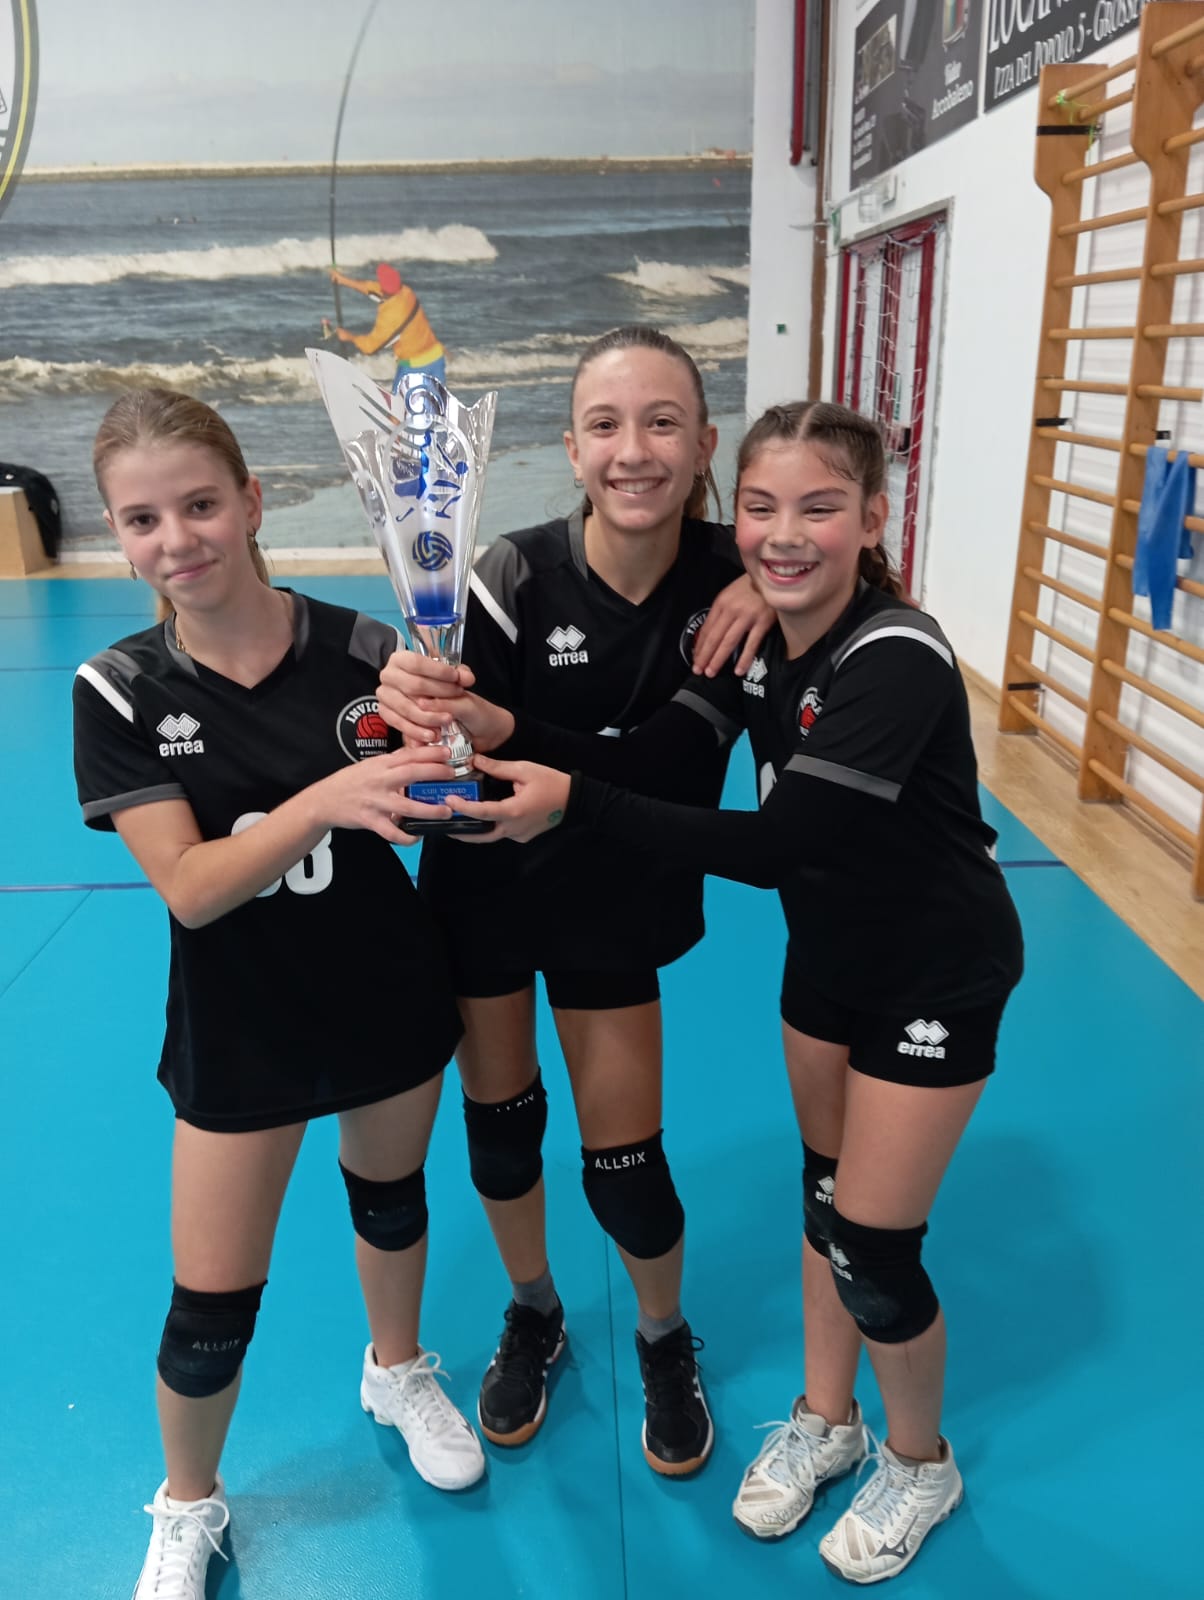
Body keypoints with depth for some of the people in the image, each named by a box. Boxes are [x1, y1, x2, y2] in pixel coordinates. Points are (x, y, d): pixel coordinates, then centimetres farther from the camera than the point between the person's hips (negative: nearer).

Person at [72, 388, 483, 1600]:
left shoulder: (361, 651, -14)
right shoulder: (120, 691, -14)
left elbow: (431, 811, -8)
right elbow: (188, 887, -22)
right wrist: (329, 797, -37)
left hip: (388, 991, 1)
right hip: (239, 1023, -1)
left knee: (390, 1194, 23)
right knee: (211, 1304, 7)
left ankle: (400, 1374, 55)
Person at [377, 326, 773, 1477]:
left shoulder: (726, 575, -17)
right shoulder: (516, 578, -24)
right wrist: (417, 721, -45)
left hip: (619, 906, 1)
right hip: (487, 895, 0)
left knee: (623, 1163, 6)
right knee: (498, 1123, 16)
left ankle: (665, 1340, 39)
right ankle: (533, 1317, 46)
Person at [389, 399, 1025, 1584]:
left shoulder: (895, 659, -29)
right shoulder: (756, 640, -6)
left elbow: (777, 842, -35)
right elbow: (645, 758, -14)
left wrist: (573, 802, -35)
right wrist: (506, 730, -30)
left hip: (934, 974, -6)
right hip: (828, 954, 7)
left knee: (869, 1248, 3)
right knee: (823, 1193, 18)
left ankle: (920, 1463, 33)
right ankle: (826, 1419, 43)